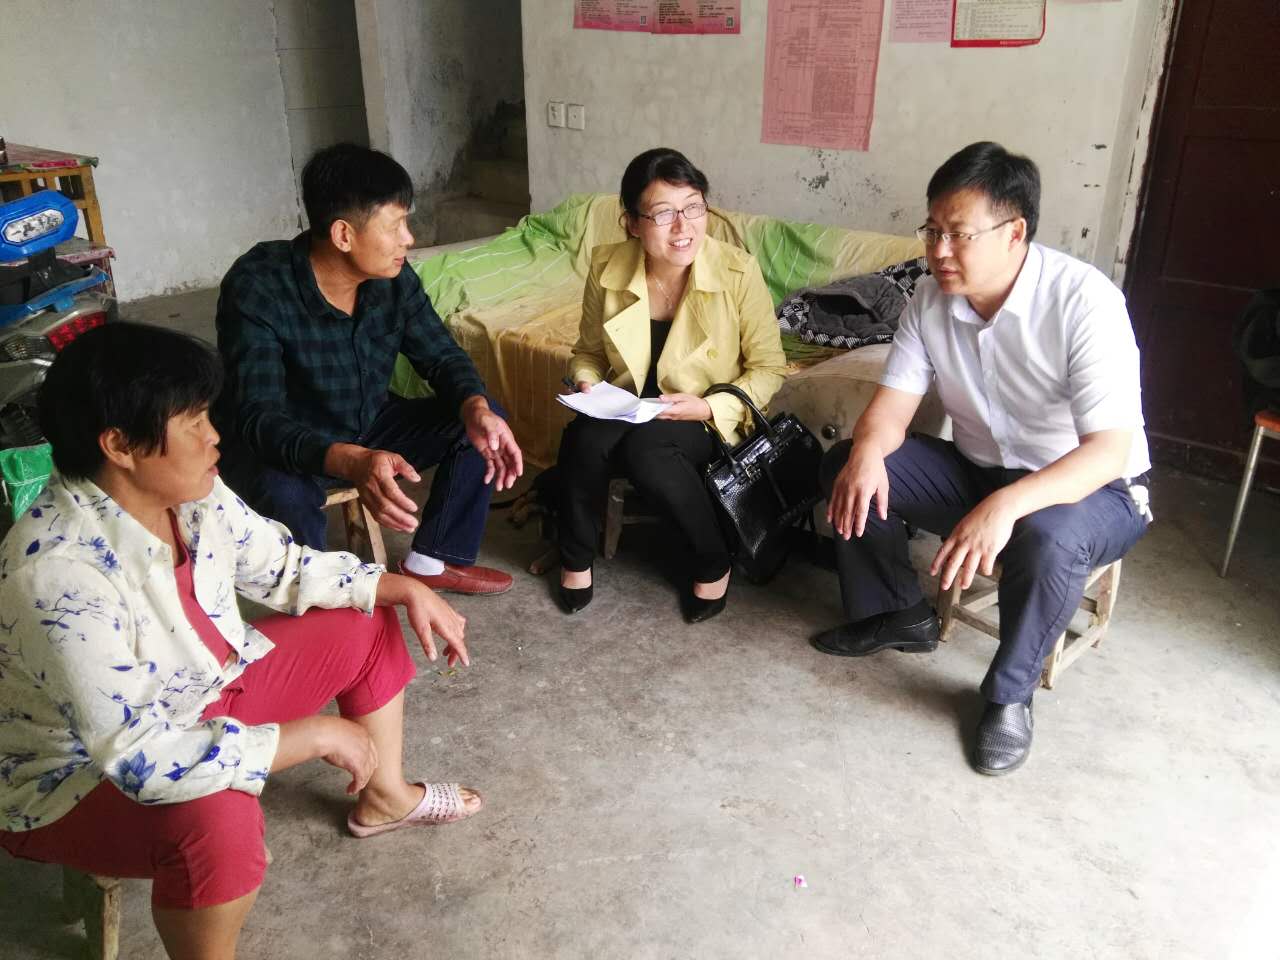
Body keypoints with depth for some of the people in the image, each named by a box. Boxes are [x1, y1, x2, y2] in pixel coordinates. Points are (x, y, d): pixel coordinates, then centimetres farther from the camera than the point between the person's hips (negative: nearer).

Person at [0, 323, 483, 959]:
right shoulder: (60, 574, -36)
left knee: (368, 626, 8)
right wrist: (314, 735, -33)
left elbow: (284, 568, 4)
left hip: (201, 694, 9)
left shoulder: (191, 493, -12)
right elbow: (141, 759, -39)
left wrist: (405, 588, -5)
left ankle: (383, 800, 28)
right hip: (82, 776, -8)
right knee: (217, 817, -40)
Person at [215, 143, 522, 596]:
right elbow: (260, 418, -36)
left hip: (368, 427, 6)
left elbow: (441, 356, -6)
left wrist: (476, 409, -31)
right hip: (281, 447, -6)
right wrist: (351, 462, -55)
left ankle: (432, 561, 8)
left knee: (485, 418, -9)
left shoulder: (394, 278, -12)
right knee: (285, 496, -39)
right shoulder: (255, 288, -28)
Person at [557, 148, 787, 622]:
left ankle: (713, 562, -9)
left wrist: (710, 408, -22)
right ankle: (576, 557, -2)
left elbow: (769, 368, -8)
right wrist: (586, 384, -13)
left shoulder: (738, 271, -17)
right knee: (584, 437, -30)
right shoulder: (607, 266, -8)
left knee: (644, 446, -34)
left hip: (707, 423, -3)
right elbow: (588, 350, 9)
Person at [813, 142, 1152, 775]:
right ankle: (896, 613, 10)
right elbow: (893, 402, -9)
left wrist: (1007, 505, -49)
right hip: (978, 469, 5)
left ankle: (1009, 694, -11)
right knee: (847, 469, -11)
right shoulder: (932, 298, -9)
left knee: (1048, 537, -39)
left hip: (1091, 488, -5)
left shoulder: (1084, 300, -26)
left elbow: (1111, 449, -32)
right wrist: (866, 452, -34)